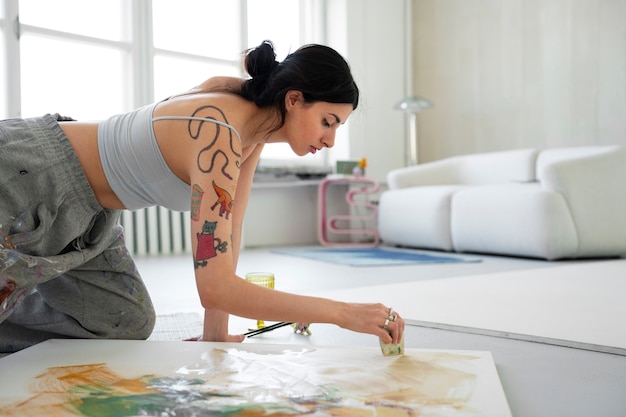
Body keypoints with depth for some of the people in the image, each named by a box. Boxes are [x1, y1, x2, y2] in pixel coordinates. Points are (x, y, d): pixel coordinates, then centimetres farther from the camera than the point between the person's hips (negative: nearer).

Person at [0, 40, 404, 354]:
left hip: (83, 208, 8)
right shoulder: (219, 138, -34)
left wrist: (216, 333, -4)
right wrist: (341, 312, -36)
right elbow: (216, 287, -38)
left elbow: (229, 231, -3)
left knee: (128, 325, 9)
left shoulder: (255, 119, -7)